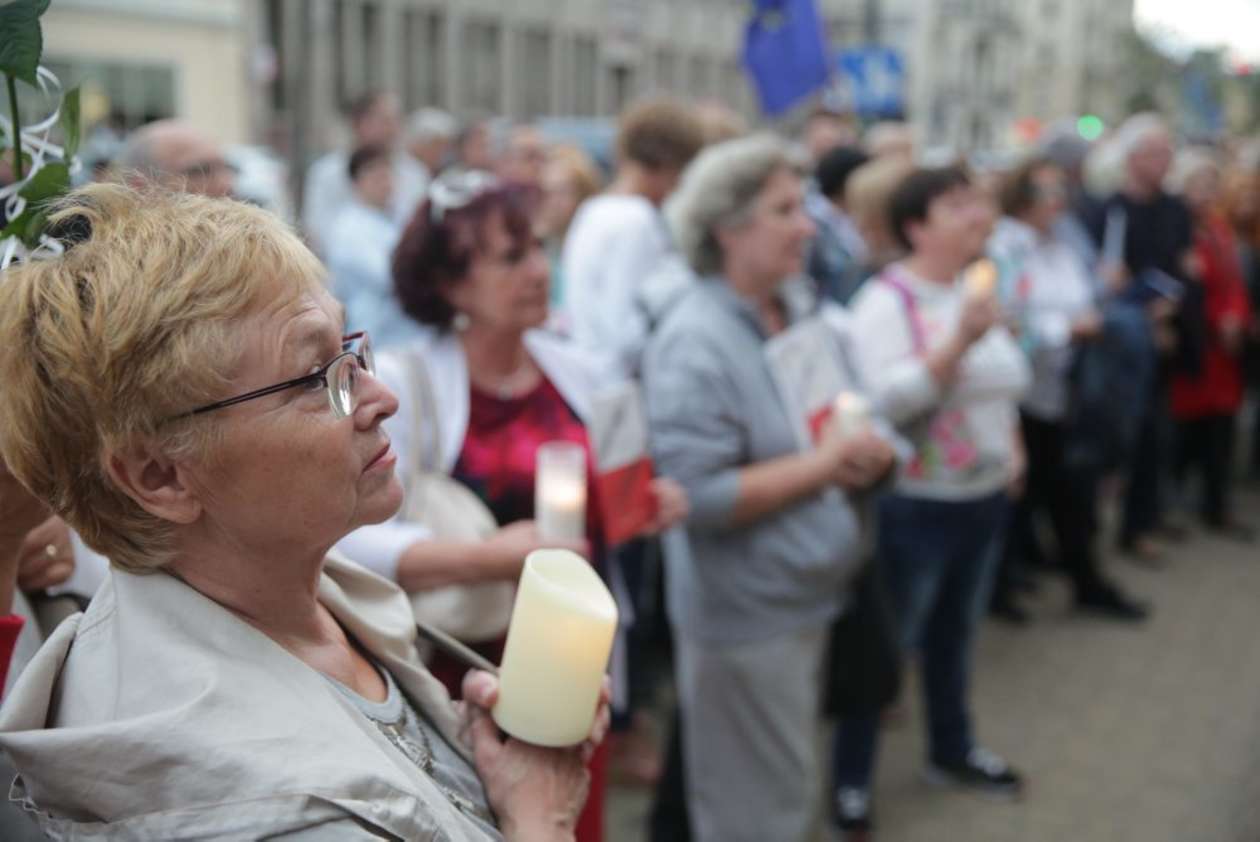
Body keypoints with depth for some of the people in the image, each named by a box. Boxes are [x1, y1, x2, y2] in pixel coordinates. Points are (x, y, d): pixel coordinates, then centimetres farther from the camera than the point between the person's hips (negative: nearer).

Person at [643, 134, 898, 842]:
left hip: (808, 598, 8)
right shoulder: (694, 342, -20)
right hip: (746, 614, -8)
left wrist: (866, 459, -6)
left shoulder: (796, 321, 7)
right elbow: (699, 496, -26)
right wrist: (821, 465, -22)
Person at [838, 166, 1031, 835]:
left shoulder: (973, 291, 9)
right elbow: (885, 400, -28)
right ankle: (851, 776, 18)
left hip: (986, 498, 8)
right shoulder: (886, 300, -17)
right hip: (915, 504, -8)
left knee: (955, 634, 21)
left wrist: (1012, 446, 9)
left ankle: (952, 752, 39)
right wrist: (958, 342, -33)